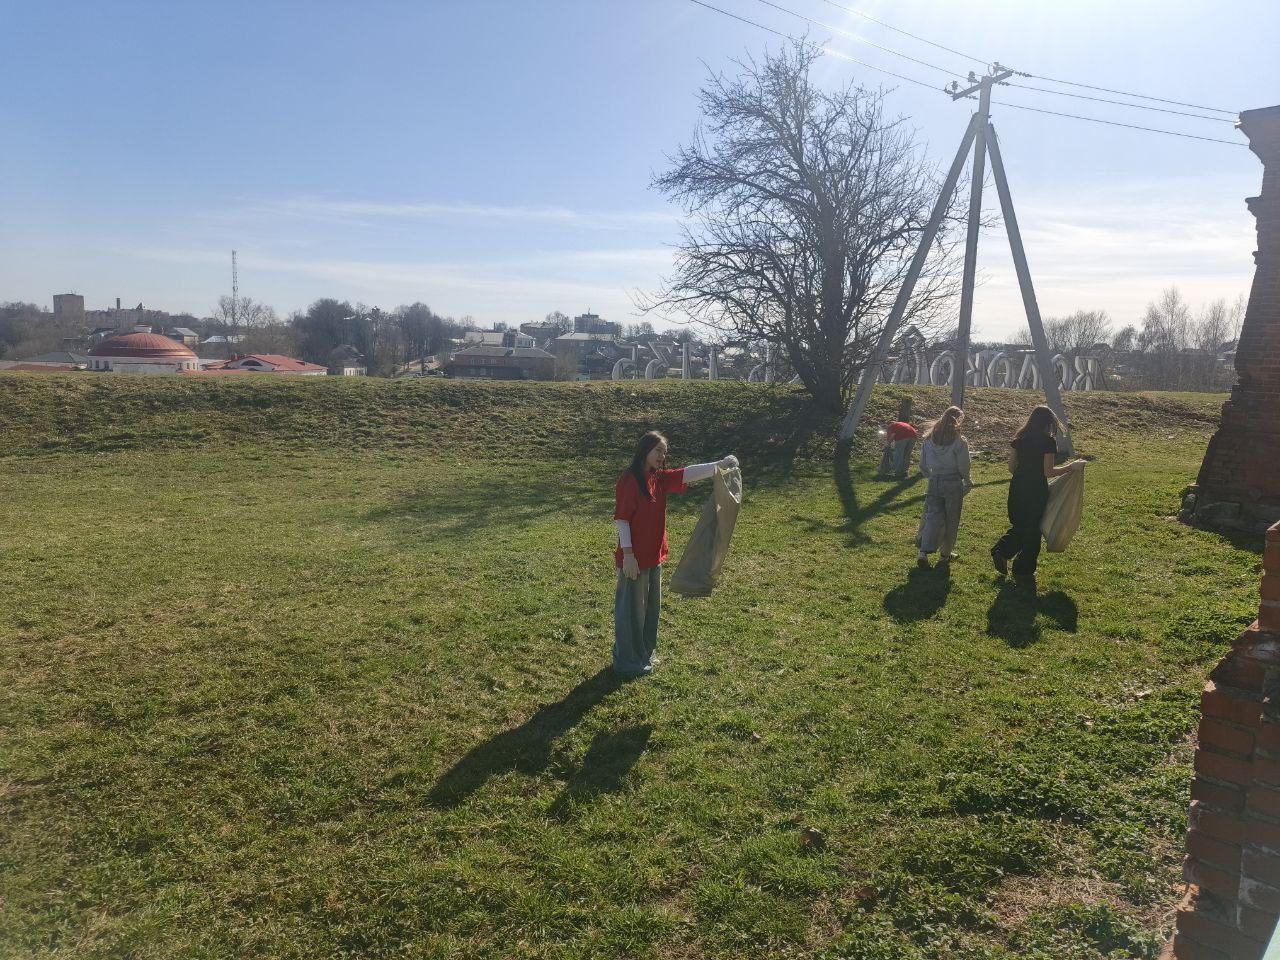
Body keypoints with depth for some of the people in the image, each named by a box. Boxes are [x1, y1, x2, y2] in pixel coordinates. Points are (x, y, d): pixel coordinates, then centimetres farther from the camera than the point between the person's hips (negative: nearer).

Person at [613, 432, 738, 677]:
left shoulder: (659, 478, 6)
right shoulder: (629, 481, -17)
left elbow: (688, 474, -4)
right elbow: (622, 519, -17)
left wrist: (719, 464, -17)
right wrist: (628, 554, -19)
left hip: (654, 555, 9)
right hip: (635, 557, -8)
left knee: (651, 607, 18)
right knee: (632, 609, 4)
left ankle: (644, 654, 33)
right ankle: (628, 661, 17)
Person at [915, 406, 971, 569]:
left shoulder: (929, 438, 2)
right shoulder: (959, 442, -12)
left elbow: (922, 466, 7)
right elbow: (963, 468, -9)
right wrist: (967, 482, 10)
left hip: (934, 482, 3)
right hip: (953, 484, -3)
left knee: (933, 517, 4)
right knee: (951, 520, 11)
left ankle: (924, 552, -12)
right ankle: (945, 554, 21)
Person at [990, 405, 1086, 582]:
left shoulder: (1018, 439, 3)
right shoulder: (1048, 441, -13)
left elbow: (1011, 467, 6)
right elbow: (1048, 472, -15)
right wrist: (1071, 467, -7)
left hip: (1017, 488, 5)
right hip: (1036, 491, -5)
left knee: (1019, 526, 22)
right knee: (1032, 529, 10)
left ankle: (1001, 552, 2)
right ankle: (1024, 569, 19)